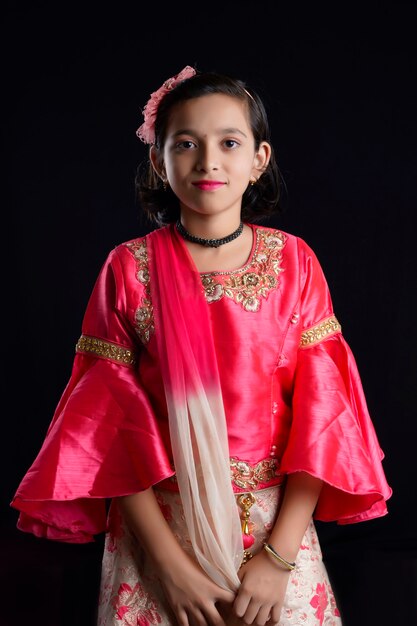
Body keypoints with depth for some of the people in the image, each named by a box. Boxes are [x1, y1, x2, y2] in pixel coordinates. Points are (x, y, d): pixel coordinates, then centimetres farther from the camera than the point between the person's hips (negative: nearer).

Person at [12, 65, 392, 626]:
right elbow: (113, 423, -8)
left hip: (277, 524, 1)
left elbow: (320, 412, -6)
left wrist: (279, 555, -12)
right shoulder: (129, 269, -7)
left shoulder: (294, 262, -4)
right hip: (157, 526, -1)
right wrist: (170, 561, -12)